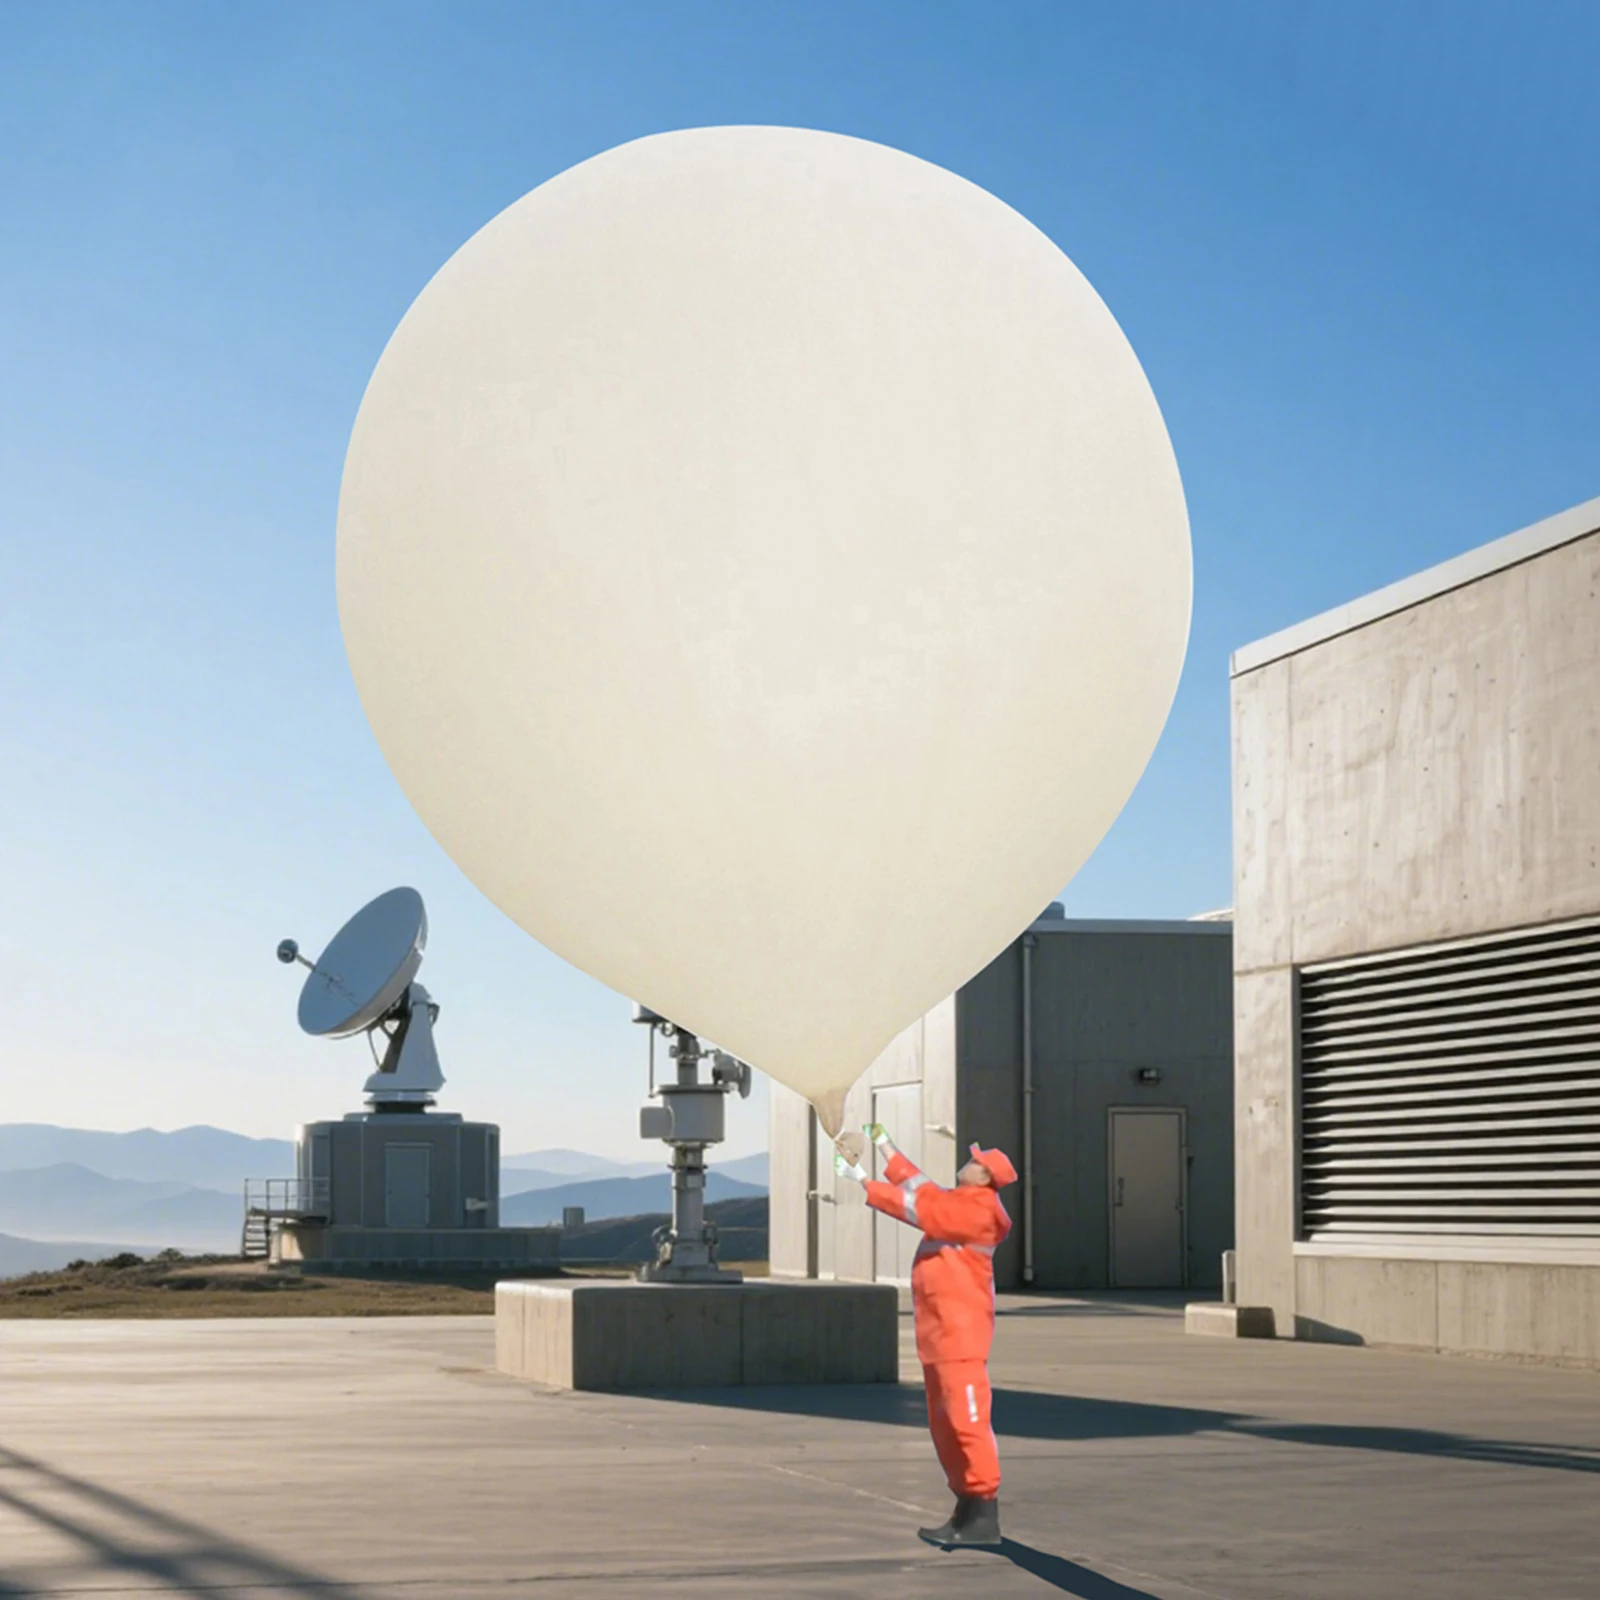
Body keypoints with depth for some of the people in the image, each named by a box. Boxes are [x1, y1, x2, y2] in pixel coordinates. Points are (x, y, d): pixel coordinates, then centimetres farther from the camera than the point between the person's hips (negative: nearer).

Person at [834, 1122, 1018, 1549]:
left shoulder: (976, 1211, -12)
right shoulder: (956, 1203, 16)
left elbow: (919, 1208, -18)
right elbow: (918, 1187, 29)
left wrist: (863, 1179, -15)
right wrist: (884, 1146, 32)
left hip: (960, 1330, -10)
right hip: (939, 1330, 10)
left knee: (967, 1420, -12)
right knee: (945, 1425, 11)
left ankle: (985, 1518, -13)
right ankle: (967, 1512, 15)